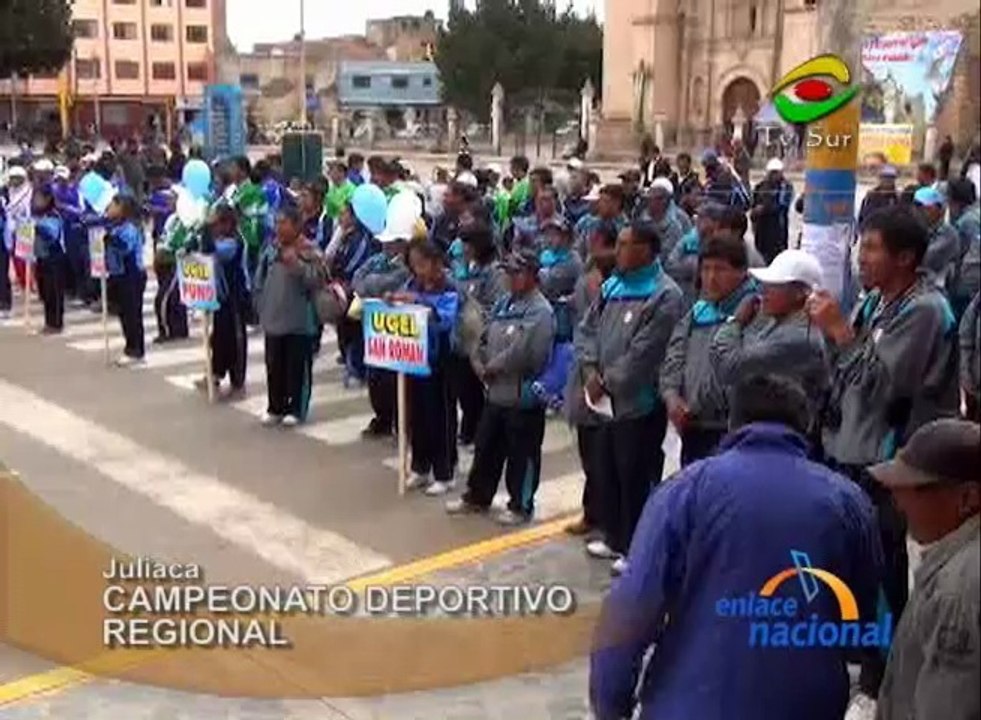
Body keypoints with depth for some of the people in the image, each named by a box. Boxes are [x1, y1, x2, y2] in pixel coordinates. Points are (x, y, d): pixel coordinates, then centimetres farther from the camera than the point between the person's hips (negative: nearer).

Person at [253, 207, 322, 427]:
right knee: (274, 365, 11)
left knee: (297, 367, 2)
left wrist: (297, 264, -25)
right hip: (273, 319, 5)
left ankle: (296, 409, 11)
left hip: (299, 321, -5)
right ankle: (275, 408, 22)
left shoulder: (308, 251, -7)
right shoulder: (271, 249, 8)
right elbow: (260, 280, 14)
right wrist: (261, 307, 10)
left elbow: (315, 281, -15)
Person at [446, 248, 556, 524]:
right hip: (496, 392, 8)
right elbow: (485, 338, 18)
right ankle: (477, 496, 33)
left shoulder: (540, 311, -16)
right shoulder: (504, 303, 12)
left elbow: (521, 352, -25)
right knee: (486, 447, 18)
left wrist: (491, 368, -14)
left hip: (524, 395, -8)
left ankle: (521, 505, 18)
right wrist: (480, 364, 0)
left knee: (521, 454, 4)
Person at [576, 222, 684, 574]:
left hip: (640, 402, -8)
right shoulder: (612, 285, 12)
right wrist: (590, 371, -4)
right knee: (607, 471, 18)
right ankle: (614, 538, 34)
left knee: (635, 477, 0)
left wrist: (609, 382, -12)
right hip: (607, 399, 9)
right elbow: (587, 329, 12)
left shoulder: (664, 295, -15)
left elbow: (643, 354, -20)